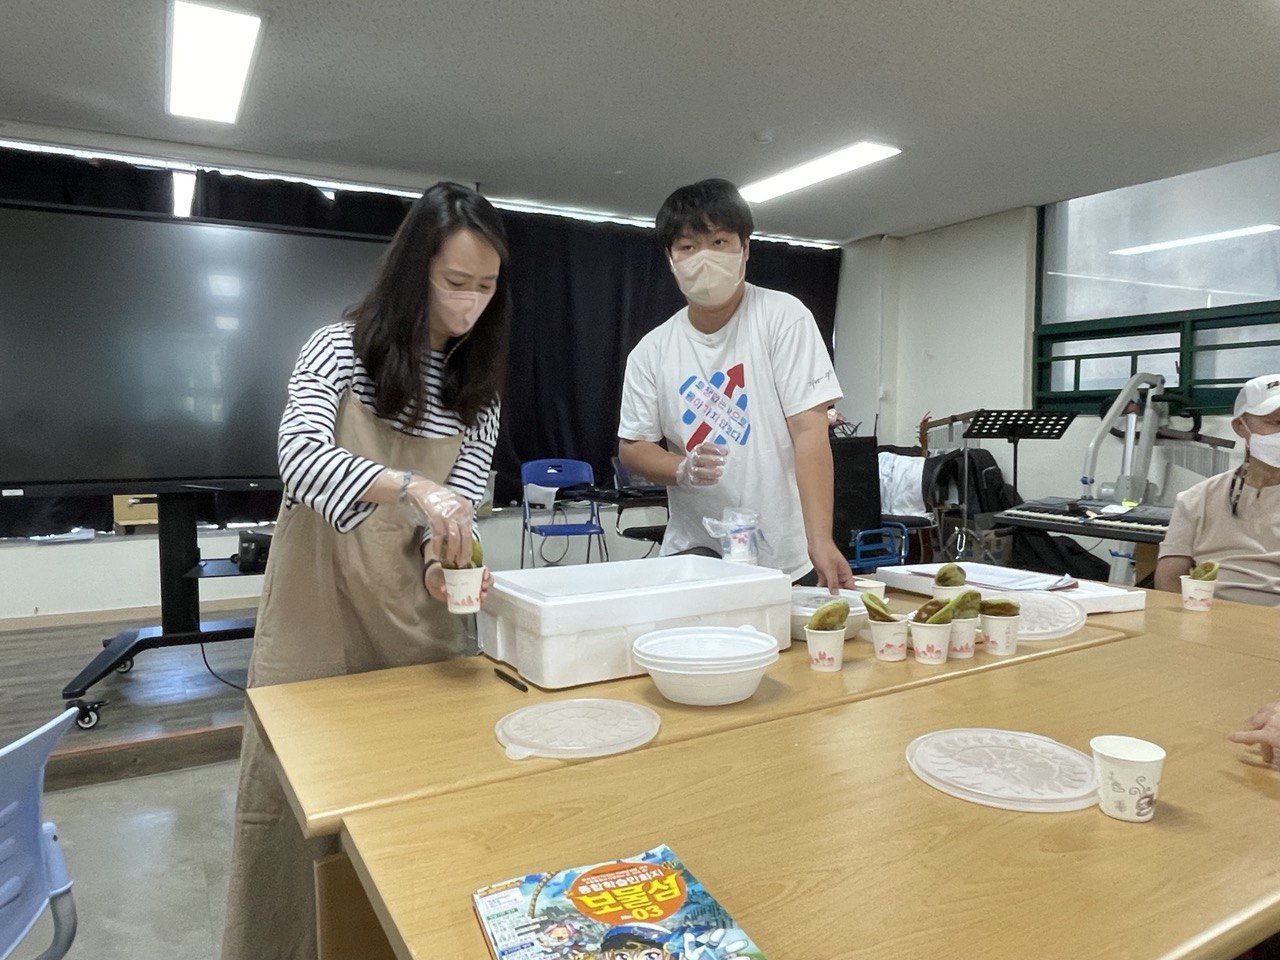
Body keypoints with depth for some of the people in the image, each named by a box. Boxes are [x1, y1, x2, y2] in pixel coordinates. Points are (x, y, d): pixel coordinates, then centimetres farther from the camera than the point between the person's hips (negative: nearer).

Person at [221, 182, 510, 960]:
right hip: (316, 606, -3)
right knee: (297, 788, 7)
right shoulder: (342, 347, -9)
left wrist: (443, 551, -24)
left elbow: (467, 489, -2)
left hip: (416, 610, 3)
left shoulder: (479, 380, 2)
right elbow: (299, 454, -24)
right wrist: (412, 487, -41)